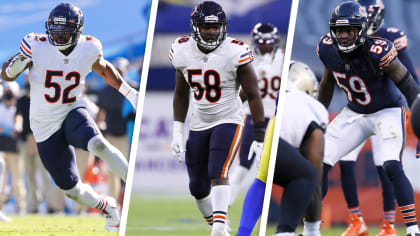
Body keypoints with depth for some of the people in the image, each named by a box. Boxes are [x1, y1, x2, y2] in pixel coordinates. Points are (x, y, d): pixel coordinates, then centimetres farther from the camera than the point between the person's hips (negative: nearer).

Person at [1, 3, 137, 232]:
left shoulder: (88, 48, -8)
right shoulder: (36, 46, -15)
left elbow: (104, 69, 15)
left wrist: (130, 92, 10)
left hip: (73, 114, 0)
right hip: (45, 126, 0)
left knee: (98, 144, -36)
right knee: (72, 189, 3)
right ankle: (108, 208, 32)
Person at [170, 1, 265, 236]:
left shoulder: (235, 53, -18)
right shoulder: (183, 51, -5)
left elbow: (253, 95, -11)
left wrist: (260, 138, -12)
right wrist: (178, 132, 7)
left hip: (228, 122, -5)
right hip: (199, 125, 5)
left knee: (218, 174, -23)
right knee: (198, 187, 7)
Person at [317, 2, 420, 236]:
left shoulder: (378, 52, -31)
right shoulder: (328, 48, -14)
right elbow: (328, 83, 7)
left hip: (388, 111, -6)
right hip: (354, 112, 6)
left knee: (392, 167, -25)